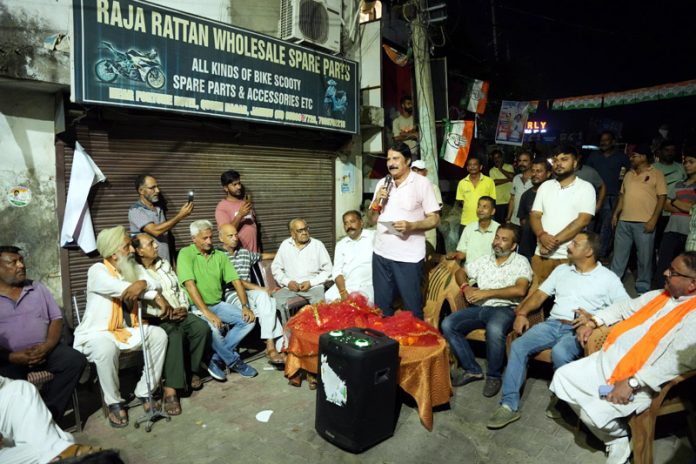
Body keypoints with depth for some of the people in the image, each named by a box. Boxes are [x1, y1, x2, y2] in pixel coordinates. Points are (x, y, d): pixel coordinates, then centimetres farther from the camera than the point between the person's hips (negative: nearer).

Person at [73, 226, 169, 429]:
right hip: (97, 334, -6)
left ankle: (144, 391, -1)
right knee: (106, 349, -36)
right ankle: (114, 402, -12)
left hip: (127, 330, 6)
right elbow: (118, 288, -30)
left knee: (158, 335, -14)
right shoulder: (97, 270, -12)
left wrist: (143, 284, -32)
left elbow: (153, 284, -10)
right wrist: (154, 294, -25)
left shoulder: (135, 268, 7)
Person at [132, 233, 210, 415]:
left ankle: (193, 370, -1)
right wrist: (163, 313, -21)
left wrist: (184, 307, 0)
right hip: (157, 319, -6)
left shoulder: (165, 264, 16)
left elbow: (179, 288, 18)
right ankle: (170, 390, -34)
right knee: (174, 336, -36)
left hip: (179, 313, 6)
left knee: (202, 327, -22)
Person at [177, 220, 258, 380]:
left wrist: (245, 306, -9)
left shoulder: (219, 255, 9)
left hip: (218, 304, 6)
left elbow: (236, 280, 5)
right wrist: (206, 312, -26)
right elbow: (190, 284, -18)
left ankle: (217, 359, -6)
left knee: (249, 319, -13)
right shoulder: (186, 254, -7)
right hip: (196, 307, -6)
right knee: (214, 328, -34)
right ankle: (234, 361, -6)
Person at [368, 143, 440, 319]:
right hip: (381, 253, 5)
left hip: (408, 257, -5)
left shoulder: (422, 183, -4)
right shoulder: (382, 184, 11)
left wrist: (411, 226, -23)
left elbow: (435, 219, -7)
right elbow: (372, 220, 14)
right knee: (381, 306, 14)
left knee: (412, 307, 6)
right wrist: (376, 201, -5)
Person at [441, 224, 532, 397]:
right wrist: (466, 287, 1)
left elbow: (520, 290, -14)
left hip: (504, 309, -5)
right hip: (478, 308, 5)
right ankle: (472, 369, -2)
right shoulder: (485, 260, 18)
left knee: (494, 329, -39)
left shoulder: (521, 262, 2)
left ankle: (494, 375, -11)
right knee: (447, 324, -17)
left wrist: (487, 293, -14)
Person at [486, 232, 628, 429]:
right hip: (552, 323, 4)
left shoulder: (608, 278, 5)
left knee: (559, 352, -36)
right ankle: (509, 405, -16)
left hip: (579, 330, -4)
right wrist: (522, 313, -1)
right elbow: (539, 295, 16)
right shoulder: (562, 270, 18)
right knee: (518, 346, -20)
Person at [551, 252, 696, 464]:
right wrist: (592, 322, 14)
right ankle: (615, 440, 14)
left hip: (639, 383, -9)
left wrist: (632, 383, -27)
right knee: (562, 377, 3)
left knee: (595, 413, -24)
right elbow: (626, 307, 24)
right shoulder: (661, 295, 11)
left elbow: (678, 361, -25)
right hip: (608, 360, 9)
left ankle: (619, 439, 14)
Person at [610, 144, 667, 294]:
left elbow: (661, 198, -6)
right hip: (624, 221, 5)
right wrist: (616, 214, 10)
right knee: (619, 253, 11)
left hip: (644, 223, -5)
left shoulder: (656, 174, -2)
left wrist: (653, 219, -13)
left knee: (644, 255, 4)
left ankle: (643, 286, 16)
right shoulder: (629, 174, 13)